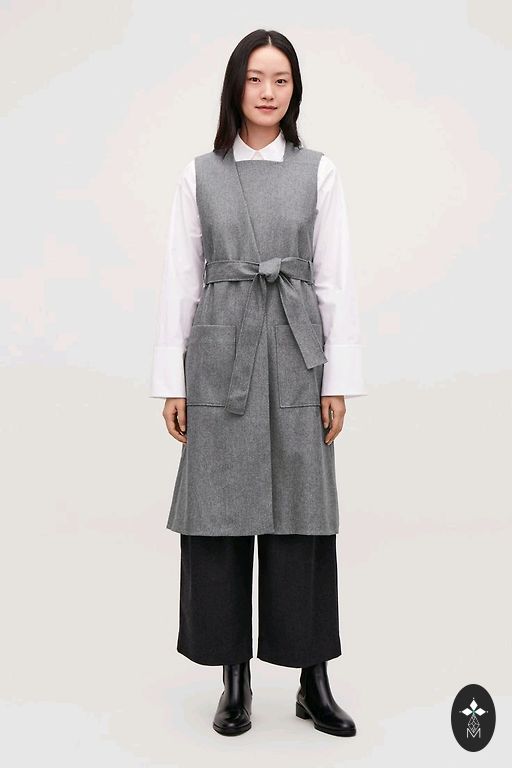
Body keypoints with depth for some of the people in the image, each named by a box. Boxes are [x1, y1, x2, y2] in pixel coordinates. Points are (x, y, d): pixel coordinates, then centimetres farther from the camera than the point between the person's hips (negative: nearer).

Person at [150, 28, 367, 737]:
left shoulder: (318, 172, 6)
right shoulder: (200, 175, 8)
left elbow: (336, 279, 3)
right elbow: (180, 279, 6)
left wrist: (339, 378, -2)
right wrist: (171, 379, 1)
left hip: (296, 352, 0)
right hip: (220, 351, 1)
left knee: (301, 512, 2)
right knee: (220, 514, 2)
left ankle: (314, 681, 14)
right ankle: (235, 678, 16)